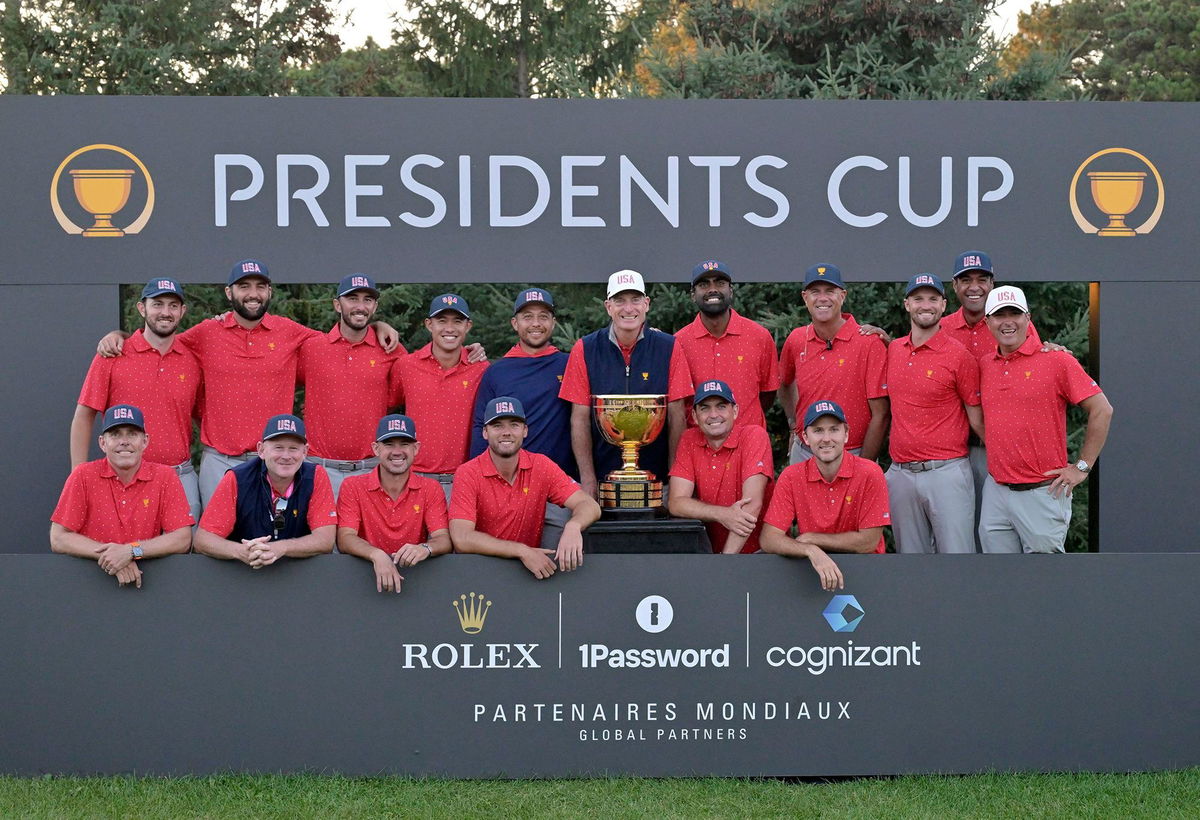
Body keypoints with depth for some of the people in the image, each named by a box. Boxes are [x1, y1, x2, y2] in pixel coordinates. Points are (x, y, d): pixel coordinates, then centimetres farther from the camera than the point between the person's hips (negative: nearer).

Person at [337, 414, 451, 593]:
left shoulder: (431, 489, 6)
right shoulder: (353, 487, 3)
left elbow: (444, 540, -4)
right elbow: (345, 538, -9)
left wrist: (425, 549, -29)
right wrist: (376, 555, -30)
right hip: (366, 575, 0)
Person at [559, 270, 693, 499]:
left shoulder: (669, 348, 1)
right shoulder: (585, 350, 1)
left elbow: (676, 417, 1)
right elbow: (580, 419, 1)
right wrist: (588, 480, -5)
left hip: (656, 477, 0)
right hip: (602, 473, 0)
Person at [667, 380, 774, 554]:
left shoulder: (754, 435, -10)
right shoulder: (689, 440, 2)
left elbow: (752, 504, -18)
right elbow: (676, 502, -6)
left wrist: (726, 558, -25)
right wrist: (722, 514, -23)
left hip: (759, 551, -4)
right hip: (713, 550, 4)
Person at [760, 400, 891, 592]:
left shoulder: (869, 474, -9)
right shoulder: (791, 477, -3)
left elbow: (868, 542, -11)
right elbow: (768, 539, -10)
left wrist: (810, 538, -7)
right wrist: (811, 551, -29)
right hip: (811, 567, 2)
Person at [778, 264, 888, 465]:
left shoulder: (869, 342, -11)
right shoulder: (796, 340, 3)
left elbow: (880, 415, -11)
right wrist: (794, 425, 13)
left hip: (853, 455, -4)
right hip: (803, 454, 4)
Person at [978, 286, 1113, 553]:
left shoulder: (1056, 360, -6)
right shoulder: (985, 366, 9)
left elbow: (1102, 410, -5)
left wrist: (1082, 467, -5)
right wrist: (995, 457, 13)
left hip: (1042, 494, -5)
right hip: (995, 490, 5)